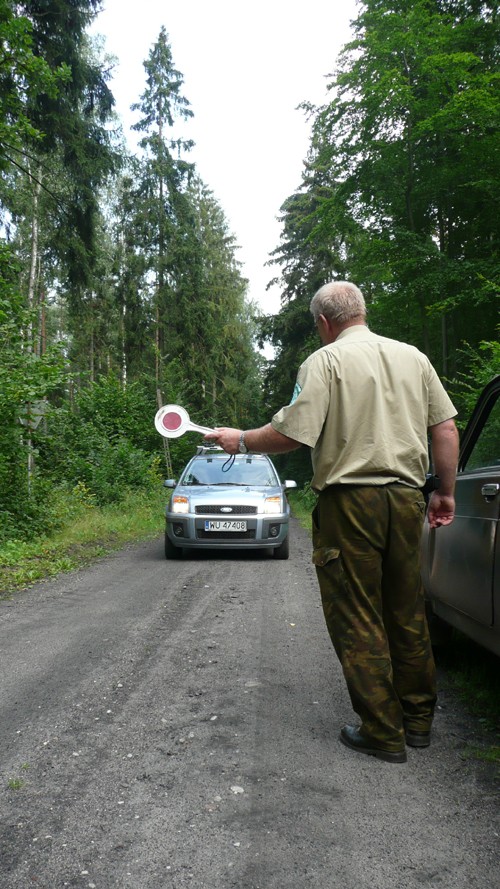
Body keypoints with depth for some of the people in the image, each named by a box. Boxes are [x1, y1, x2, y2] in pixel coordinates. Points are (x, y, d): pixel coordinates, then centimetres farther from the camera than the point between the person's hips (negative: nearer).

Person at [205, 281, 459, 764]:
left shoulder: (325, 361, -6)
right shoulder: (412, 356, 11)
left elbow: (291, 434, -13)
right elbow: (446, 428, 9)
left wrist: (240, 440, 4)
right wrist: (445, 491, 16)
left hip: (350, 500, -6)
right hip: (407, 497, 6)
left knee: (357, 619, 4)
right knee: (407, 612, 16)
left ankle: (383, 733, 12)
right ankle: (418, 720, 28)